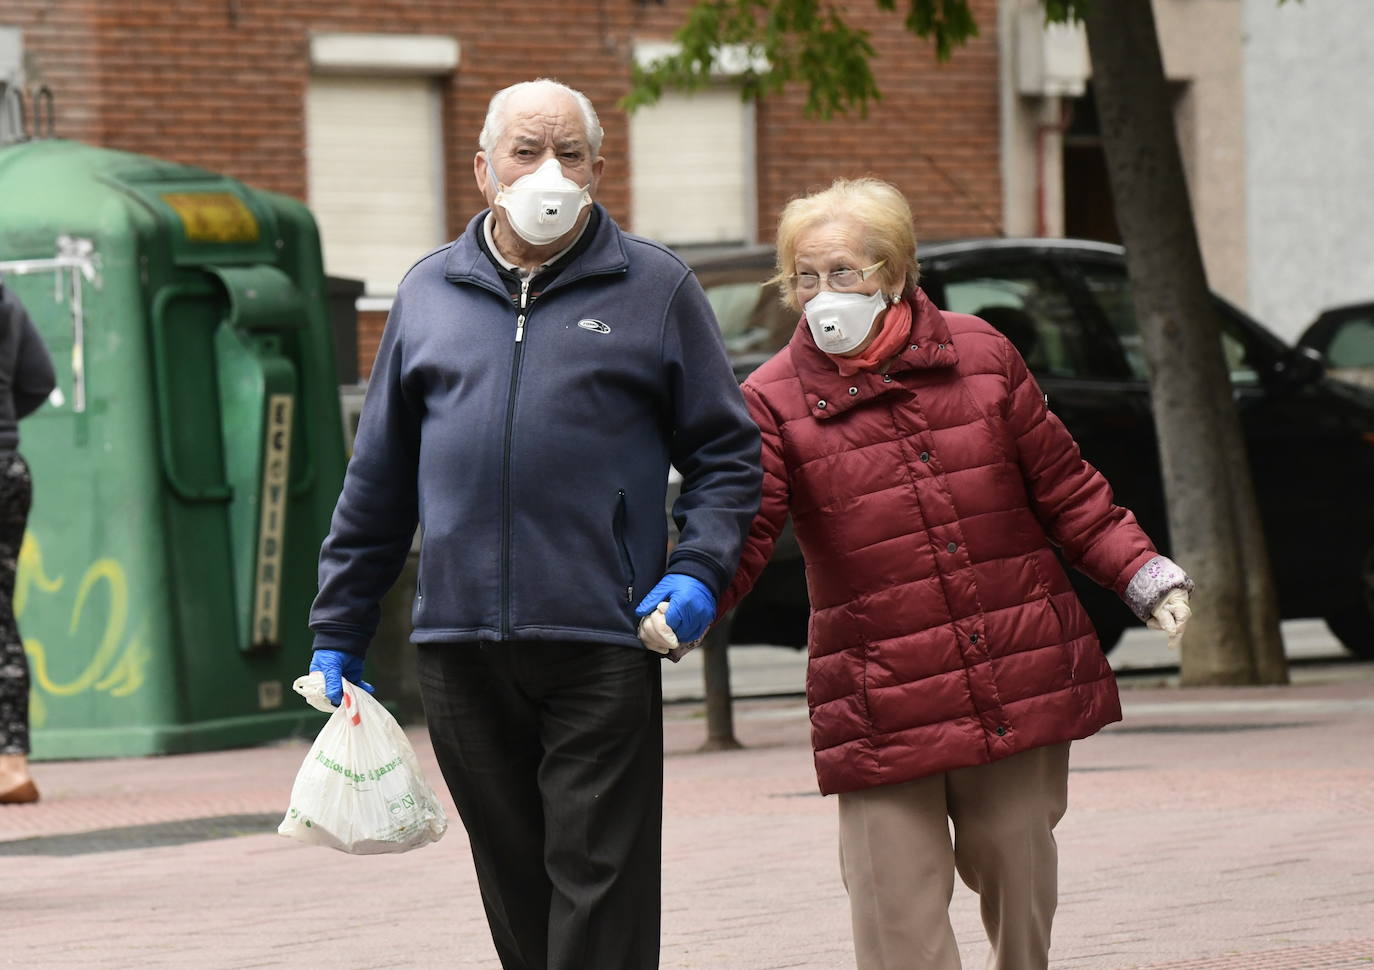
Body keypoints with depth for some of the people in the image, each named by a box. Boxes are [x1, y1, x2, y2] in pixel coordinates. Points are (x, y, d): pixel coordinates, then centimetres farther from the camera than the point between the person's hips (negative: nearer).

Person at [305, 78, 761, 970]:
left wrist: (698, 571, -9)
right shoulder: (430, 294, 14)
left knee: (599, 888, -5)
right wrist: (338, 630, 16)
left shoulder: (655, 289, 6)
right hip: (460, 649, 3)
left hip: (602, 650, -3)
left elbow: (729, 456, 7)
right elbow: (379, 480, 19)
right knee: (515, 888, 7)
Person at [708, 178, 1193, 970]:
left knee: (1020, 896, 12)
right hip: (883, 713, -2)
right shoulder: (775, 402, -2)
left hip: (1021, 686, 2)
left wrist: (1145, 574, 3)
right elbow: (741, 534, -11)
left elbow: (1064, 488, 11)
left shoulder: (980, 356, 5)